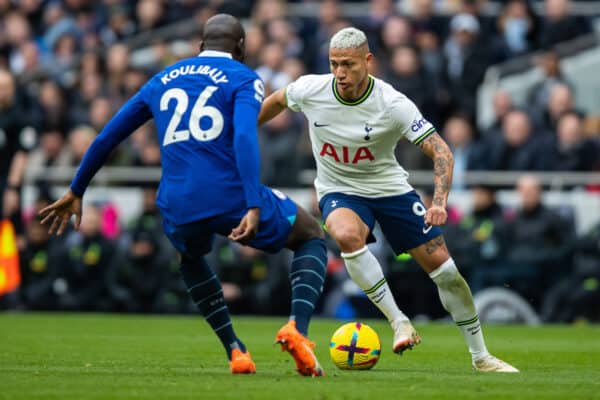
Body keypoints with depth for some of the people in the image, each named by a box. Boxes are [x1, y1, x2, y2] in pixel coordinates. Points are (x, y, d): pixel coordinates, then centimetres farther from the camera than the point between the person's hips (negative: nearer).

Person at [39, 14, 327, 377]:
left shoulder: (163, 80, 22)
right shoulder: (244, 79, 6)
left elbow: (107, 137, 26)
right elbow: (244, 138, -13)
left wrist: (76, 192, 38)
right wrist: (254, 207, -22)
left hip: (179, 208, 4)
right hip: (231, 196, -4)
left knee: (191, 256, 40)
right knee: (312, 238, 22)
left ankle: (235, 351, 23)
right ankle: (297, 328, -5)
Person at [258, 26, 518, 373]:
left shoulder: (393, 104, -24)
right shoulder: (310, 90, -18)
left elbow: (441, 151, -24)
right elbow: (276, 102, 6)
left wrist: (440, 203, -39)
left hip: (390, 187, 0)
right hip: (339, 191, 0)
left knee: (441, 263, -5)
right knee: (347, 235, -36)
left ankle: (481, 356, 13)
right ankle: (398, 321, -23)